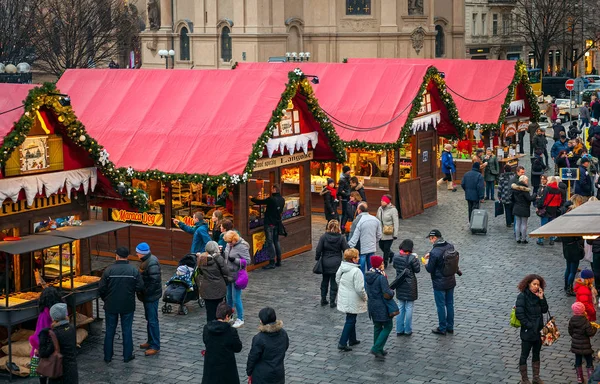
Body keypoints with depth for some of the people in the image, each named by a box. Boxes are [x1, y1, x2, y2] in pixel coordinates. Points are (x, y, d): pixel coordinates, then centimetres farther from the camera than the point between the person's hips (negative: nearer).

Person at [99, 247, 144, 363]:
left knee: (110, 331, 12)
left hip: (111, 305, 0)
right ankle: (127, 355, 17)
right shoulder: (134, 270, -9)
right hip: (128, 306, 0)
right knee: (127, 331, 11)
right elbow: (140, 287, -9)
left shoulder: (109, 270, -11)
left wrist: (105, 299, 10)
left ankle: (108, 356, 19)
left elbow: (101, 289, -9)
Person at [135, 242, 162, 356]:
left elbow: (154, 281, -27)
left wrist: (144, 292, -19)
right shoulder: (146, 260, 8)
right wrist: (142, 293, 12)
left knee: (152, 320, -4)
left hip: (151, 296, -10)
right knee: (149, 319, 19)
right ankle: (151, 341, 32)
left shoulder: (152, 263, -24)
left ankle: (155, 346, 1)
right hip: (147, 295, 10)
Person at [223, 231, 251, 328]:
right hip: (228, 275, 8)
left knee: (236, 299, -3)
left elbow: (247, 261, -20)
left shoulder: (242, 247, -19)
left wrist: (234, 260, -28)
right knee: (229, 297, 19)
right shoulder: (229, 245, 3)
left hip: (237, 276, -8)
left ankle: (240, 319, 12)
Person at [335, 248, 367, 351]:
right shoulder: (356, 271, -27)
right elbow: (359, 289, -25)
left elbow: (337, 279, 11)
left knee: (351, 319, 23)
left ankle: (352, 339, 37)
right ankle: (342, 343, 4)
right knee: (350, 321, 4)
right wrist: (365, 297, -8)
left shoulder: (342, 267, -5)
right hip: (353, 300, -8)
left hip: (343, 298, 8)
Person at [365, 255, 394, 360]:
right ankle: (376, 348, -4)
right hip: (381, 306, -8)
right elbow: (387, 293, -23)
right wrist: (392, 292, -2)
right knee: (388, 326, 5)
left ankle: (379, 351, 25)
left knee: (377, 327, 18)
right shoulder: (381, 277, -21)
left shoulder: (368, 276, 2)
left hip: (371, 304, 8)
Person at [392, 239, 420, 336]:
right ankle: (407, 330, 13)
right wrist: (416, 259, 1)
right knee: (409, 307, 7)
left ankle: (399, 330, 19)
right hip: (410, 285, -5)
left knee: (400, 307, 15)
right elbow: (417, 270, -10)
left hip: (400, 285, 5)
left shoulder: (396, 257, -5)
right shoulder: (412, 258, -20)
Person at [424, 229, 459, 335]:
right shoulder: (450, 246, -4)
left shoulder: (434, 252, -25)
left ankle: (442, 328, 19)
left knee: (441, 306, 8)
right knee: (450, 304, 17)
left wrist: (426, 263, 3)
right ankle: (450, 327, 29)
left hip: (439, 284, -7)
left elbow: (430, 269, -17)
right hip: (451, 281, 7)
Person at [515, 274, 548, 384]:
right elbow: (519, 313, -19)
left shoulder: (538, 295, 3)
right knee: (524, 355, 5)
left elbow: (544, 310, -1)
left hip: (538, 330, 6)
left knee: (536, 354, 17)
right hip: (528, 331, -6)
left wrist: (541, 298, -13)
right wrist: (529, 325, -19)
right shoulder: (522, 296, -15)